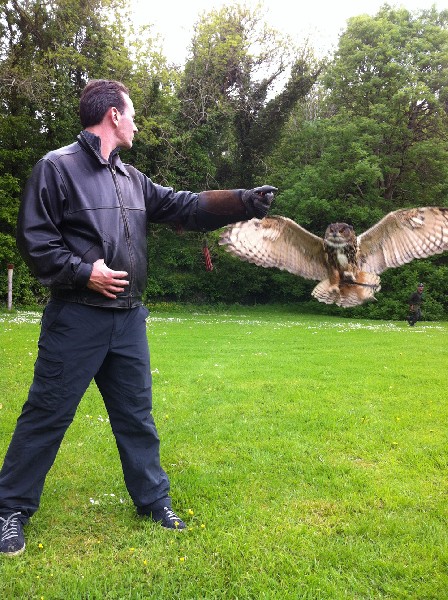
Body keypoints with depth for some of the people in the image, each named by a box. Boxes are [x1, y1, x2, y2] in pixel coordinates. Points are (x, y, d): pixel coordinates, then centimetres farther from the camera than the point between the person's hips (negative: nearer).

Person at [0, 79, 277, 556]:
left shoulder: (131, 178, 14)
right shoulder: (56, 167, -6)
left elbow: (184, 207, 14)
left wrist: (244, 202, 9)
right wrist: (82, 271, -18)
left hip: (128, 319, 7)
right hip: (76, 318, -6)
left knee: (136, 414, 14)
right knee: (47, 414, 3)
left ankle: (153, 500, 29)